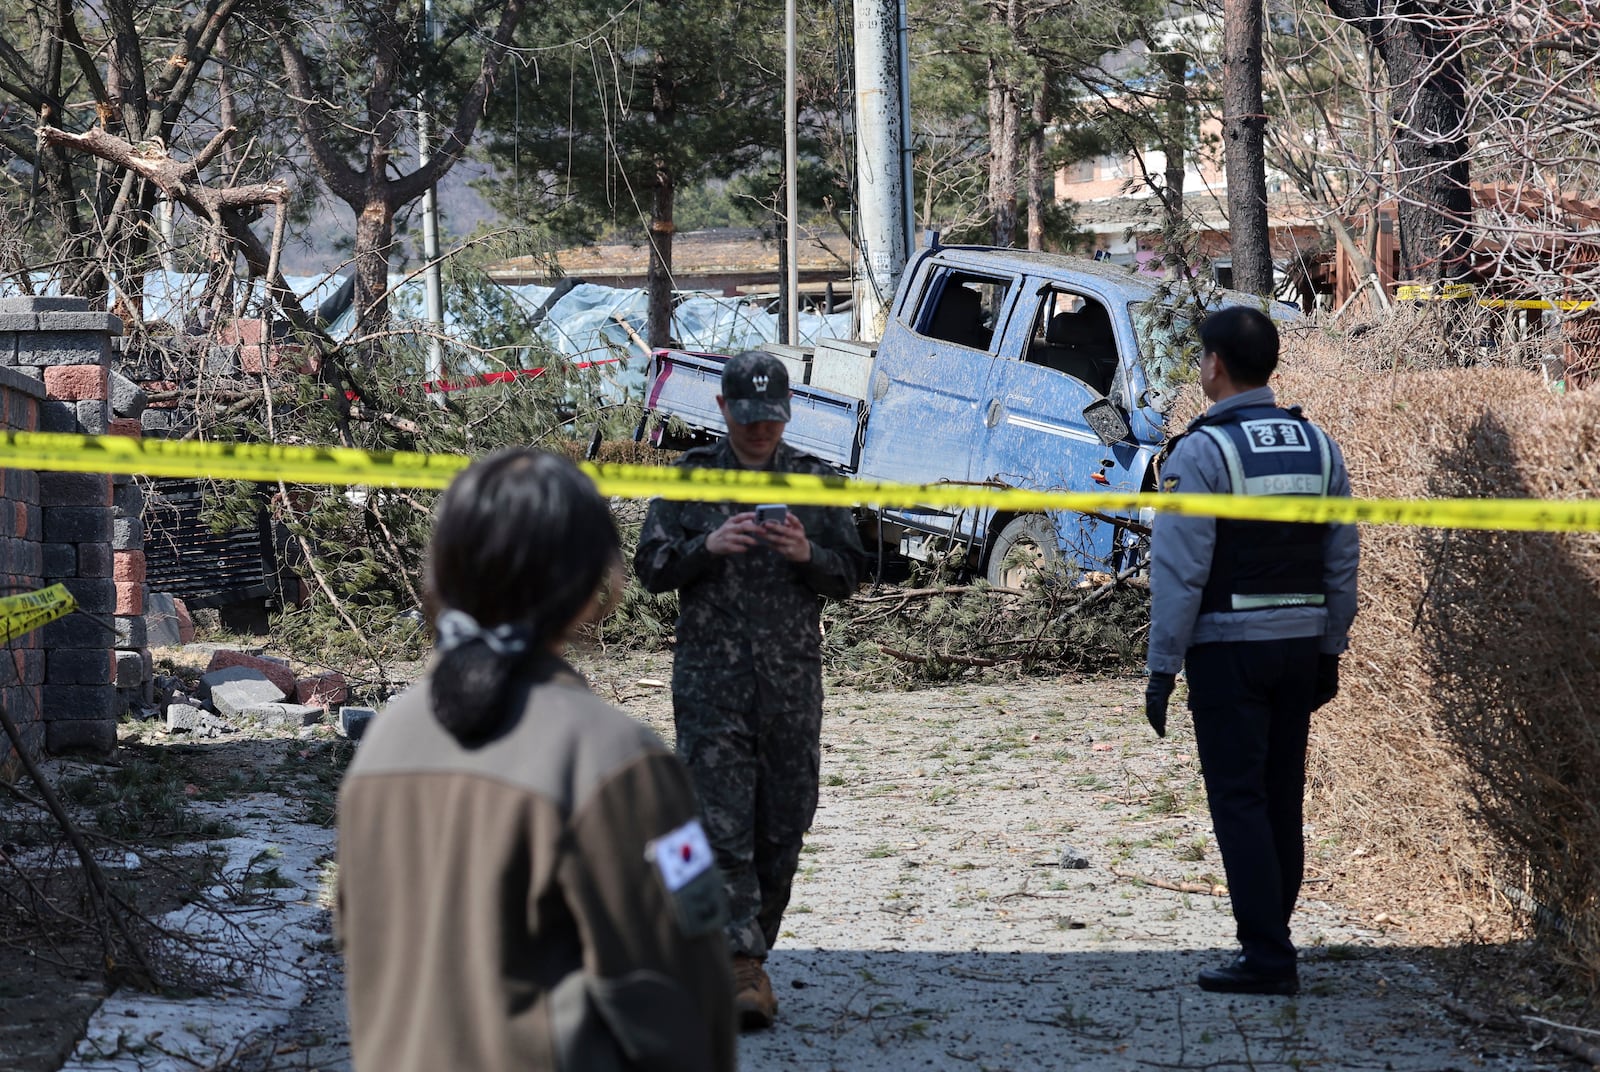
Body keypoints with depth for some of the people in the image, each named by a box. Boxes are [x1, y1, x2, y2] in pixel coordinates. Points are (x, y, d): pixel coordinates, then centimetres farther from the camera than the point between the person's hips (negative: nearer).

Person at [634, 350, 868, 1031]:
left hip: (793, 678, 2)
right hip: (710, 676, -2)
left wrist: (808, 554, -12)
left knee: (783, 825, 6)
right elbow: (650, 566, 3)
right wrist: (706, 547, -15)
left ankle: (745, 953, 19)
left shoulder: (815, 482, 9)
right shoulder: (690, 479, 5)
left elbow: (849, 574, 9)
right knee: (722, 824, -11)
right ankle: (742, 969, -14)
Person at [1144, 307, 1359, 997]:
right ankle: (1269, 948, 17)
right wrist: (1329, 654, 16)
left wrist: (1162, 668, -10)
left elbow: (1179, 571, -14)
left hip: (1228, 648, -6)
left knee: (1239, 802, -4)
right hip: (1300, 643, 6)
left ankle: (1266, 958, -8)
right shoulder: (1319, 446, 9)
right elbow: (1342, 564, 10)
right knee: (1281, 802, 12)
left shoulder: (1202, 450, -11)